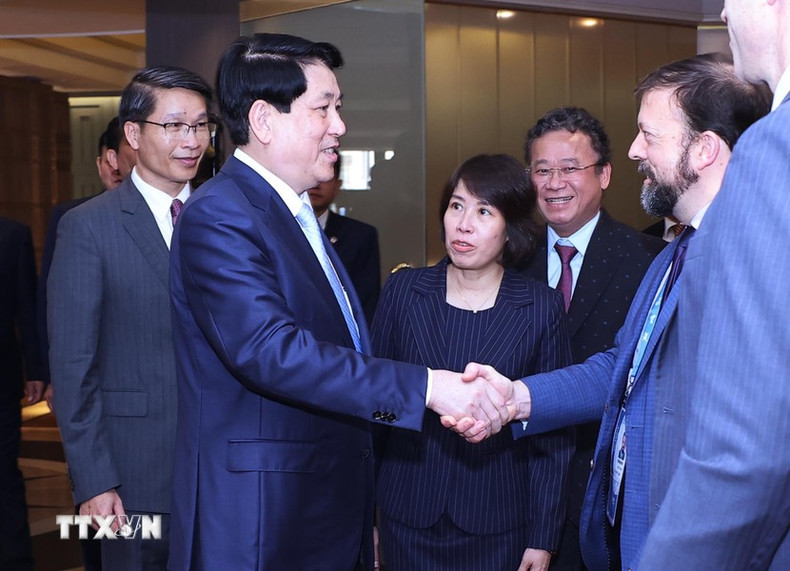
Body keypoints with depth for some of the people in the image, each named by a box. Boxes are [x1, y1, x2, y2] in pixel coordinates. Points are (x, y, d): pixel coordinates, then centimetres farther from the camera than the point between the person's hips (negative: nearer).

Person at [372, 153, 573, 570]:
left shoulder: (543, 308, -5)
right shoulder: (403, 290, -2)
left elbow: (553, 432, -2)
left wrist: (543, 537, -3)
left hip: (497, 523, -1)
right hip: (408, 518, 1)